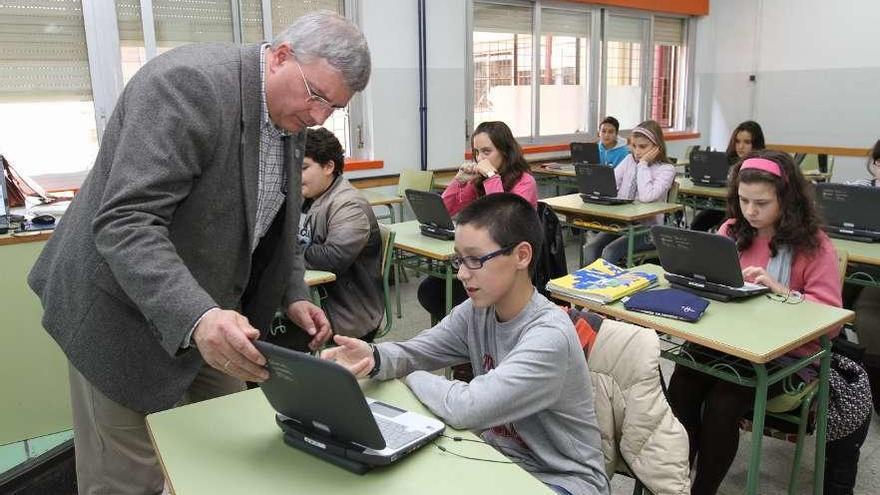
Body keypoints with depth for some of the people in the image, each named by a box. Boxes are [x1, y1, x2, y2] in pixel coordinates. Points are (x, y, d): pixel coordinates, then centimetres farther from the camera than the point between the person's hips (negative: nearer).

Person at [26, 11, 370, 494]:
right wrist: (196, 317, -43)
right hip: (129, 314, -7)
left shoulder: (290, 117, 2)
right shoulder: (187, 83, -25)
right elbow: (125, 223, -32)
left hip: (215, 312, 8)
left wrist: (292, 295, 1)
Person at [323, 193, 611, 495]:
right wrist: (374, 358, -24)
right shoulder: (477, 311, -5)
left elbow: (466, 407, -32)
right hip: (501, 458, 6)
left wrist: (413, 377, -14)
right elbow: (412, 353, -2)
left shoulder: (548, 336, -28)